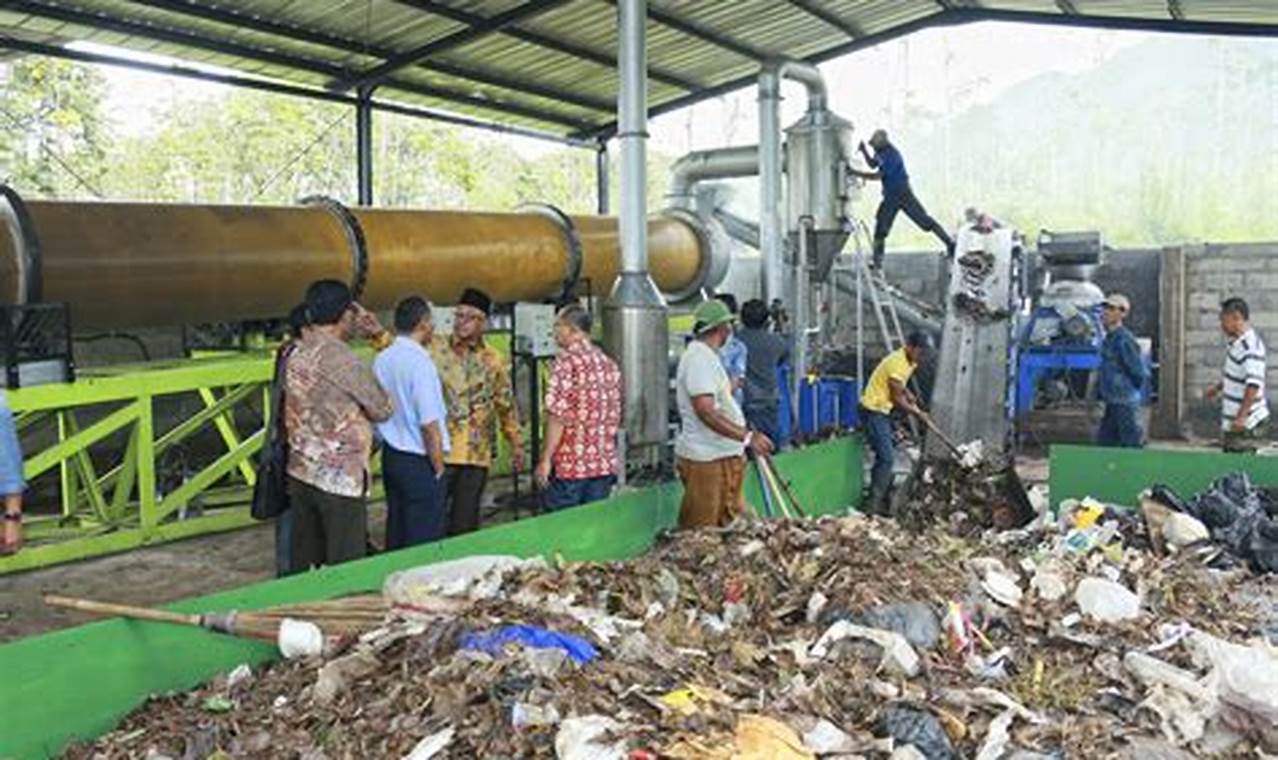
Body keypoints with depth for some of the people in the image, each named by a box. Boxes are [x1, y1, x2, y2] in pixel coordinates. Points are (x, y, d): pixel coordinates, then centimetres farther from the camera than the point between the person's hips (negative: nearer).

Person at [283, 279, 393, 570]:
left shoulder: (296, 354, 6)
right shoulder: (342, 358, -16)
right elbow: (383, 409, -9)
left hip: (301, 473, 8)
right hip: (340, 478, -8)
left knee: (302, 563, 13)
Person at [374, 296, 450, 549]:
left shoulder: (381, 360, 4)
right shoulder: (419, 362, -19)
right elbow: (429, 424, -20)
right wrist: (439, 467, -10)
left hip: (390, 456, 8)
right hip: (418, 462, -8)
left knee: (396, 534, 16)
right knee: (424, 540, 1)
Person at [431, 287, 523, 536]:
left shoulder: (493, 361, 10)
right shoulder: (433, 348, 3)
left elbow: (506, 406, 18)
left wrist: (516, 444, 21)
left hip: (476, 455, 2)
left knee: (465, 524, 6)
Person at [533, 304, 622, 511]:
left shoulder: (567, 360, -10)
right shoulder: (608, 363, 11)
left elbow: (558, 415, -16)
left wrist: (545, 459, -13)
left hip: (570, 463, -6)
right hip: (604, 463, 7)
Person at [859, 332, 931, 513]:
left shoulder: (908, 362, 8)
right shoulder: (898, 364, -23)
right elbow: (896, 398, -18)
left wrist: (909, 396, 5)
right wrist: (916, 411, -5)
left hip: (882, 411, 10)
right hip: (874, 411, -10)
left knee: (885, 456, 15)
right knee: (887, 458, -12)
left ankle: (877, 499, 22)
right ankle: (875, 505, -11)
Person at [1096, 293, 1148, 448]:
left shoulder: (1124, 340, -18)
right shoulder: (1109, 337, 11)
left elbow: (1140, 373, -16)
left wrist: (1130, 391, -2)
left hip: (1125, 402, -10)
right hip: (1112, 401, 10)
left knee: (1131, 445, -4)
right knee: (1104, 441, 15)